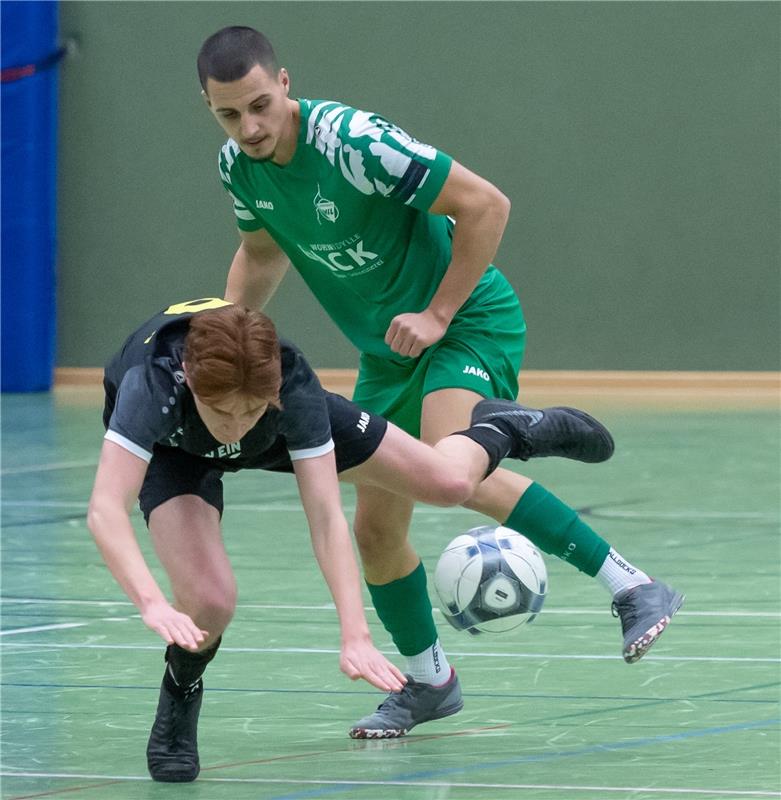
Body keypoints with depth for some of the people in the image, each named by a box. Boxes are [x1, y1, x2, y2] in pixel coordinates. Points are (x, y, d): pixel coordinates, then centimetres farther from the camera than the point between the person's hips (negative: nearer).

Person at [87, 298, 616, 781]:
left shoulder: (293, 387, -39)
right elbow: (106, 509, -55)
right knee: (209, 601, -27)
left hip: (281, 430, 2)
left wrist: (356, 636, -50)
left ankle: (500, 431, 37)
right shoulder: (153, 382, -45)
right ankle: (180, 701, 8)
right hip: (171, 447, -2)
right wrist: (153, 604, -71)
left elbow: (326, 518, -39)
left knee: (449, 483, -1)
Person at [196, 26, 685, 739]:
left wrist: (437, 316, -20)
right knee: (376, 529, 6)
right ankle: (426, 682, 29)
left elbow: (485, 205, -21)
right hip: (385, 352, 8)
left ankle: (635, 591, -30)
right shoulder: (239, 167, -4)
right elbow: (263, 251, 19)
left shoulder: (353, 142, -26)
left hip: (470, 321, -8)